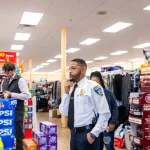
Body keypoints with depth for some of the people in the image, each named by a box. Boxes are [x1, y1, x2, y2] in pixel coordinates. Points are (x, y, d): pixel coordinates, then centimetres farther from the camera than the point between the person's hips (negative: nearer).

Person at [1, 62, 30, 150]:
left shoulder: (20, 80, -9)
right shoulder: (4, 81, 12)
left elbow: (27, 96, -17)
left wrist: (11, 94, -21)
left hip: (17, 111, -6)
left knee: (18, 134, 4)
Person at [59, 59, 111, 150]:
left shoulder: (92, 86, -13)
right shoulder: (71, 88, 7)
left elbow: (105, 113, -14)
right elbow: (64, 112, 7)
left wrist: (94, 133, -15)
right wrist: (67, 93, -4)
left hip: (86, 133, -7)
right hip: (74, 133, 7)